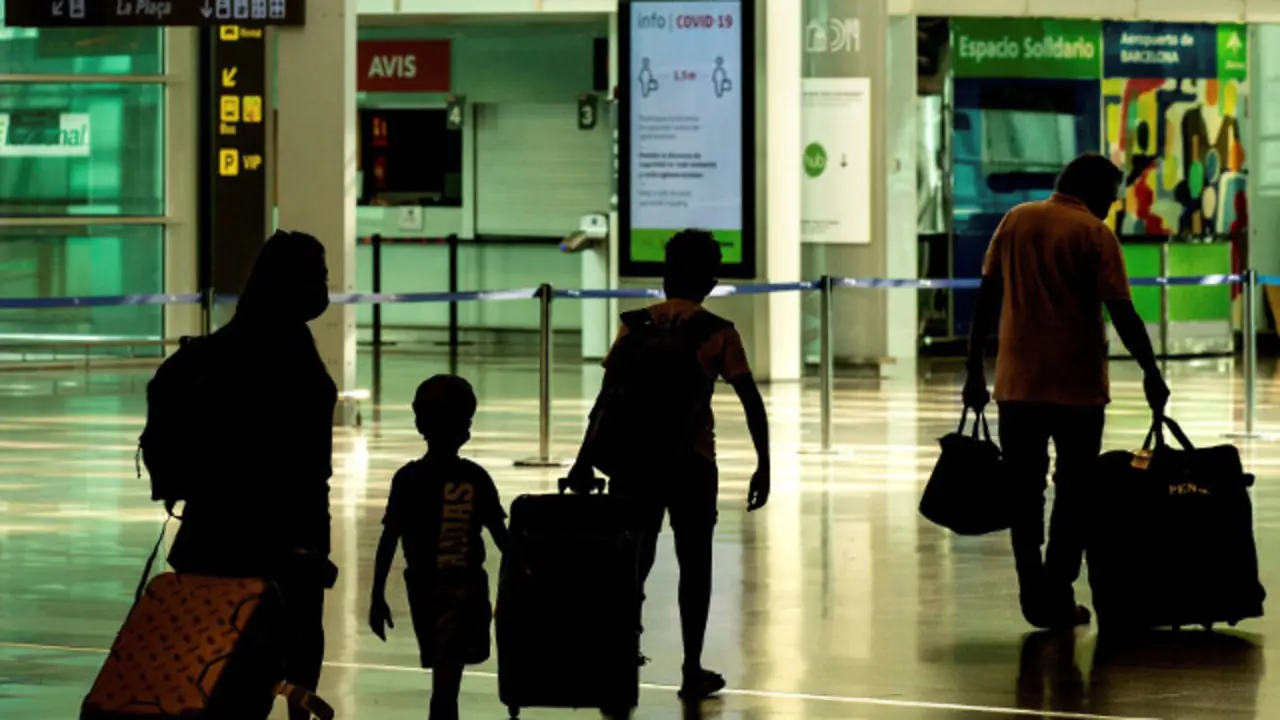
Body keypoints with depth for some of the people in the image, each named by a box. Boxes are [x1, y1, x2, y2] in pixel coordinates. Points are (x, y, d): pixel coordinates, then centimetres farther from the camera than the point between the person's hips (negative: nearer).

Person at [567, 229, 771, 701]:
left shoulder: (634, 326, 4)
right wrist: (764, 465, 1)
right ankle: (693, 671, 11)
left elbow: (606, 397, 2)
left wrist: (585, 462, 6)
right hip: (690, 463, -2)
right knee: (694, 564, 9)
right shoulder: (718, 334, -2)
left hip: (633, 461, 2)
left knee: (632, 560, 14)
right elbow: (752, 403, -5)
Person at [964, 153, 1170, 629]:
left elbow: (987, 300, 5)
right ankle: (1059, 598, 4)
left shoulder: (1015, 221, 6)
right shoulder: (1094, 234, -7)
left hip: (1017, 384, 3)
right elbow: (1122, 313, -11)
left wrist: (975, 370, 10)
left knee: (1025, 495, 9)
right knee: (1073, 494, 8)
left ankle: (1034, 597, 4)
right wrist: (1151, 373, -3)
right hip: (1077, 388, -3)